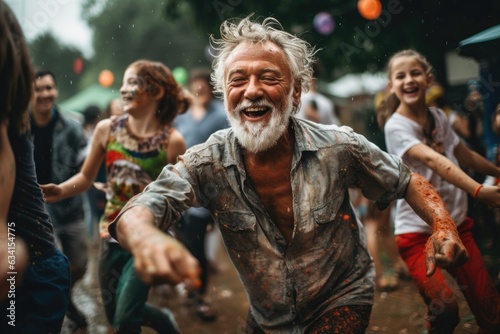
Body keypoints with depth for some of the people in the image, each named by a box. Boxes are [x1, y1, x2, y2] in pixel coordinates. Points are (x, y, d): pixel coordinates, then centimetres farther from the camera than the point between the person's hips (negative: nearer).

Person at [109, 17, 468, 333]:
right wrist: (145, 237, -56)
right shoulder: (207, 163, -18)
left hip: (342, 302, -2)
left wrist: (442, 224, -25)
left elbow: (407, 182, -4)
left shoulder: (339, 148, -18)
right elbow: (136, 212, -30)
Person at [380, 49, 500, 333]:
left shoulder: (439, 117, 6)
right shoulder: (396, 127, -12)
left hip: (456, 224, 5)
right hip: (417, 231, -5)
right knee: (445, 308, -22)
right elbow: (434, 160, -28)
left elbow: (465, 155, 22)